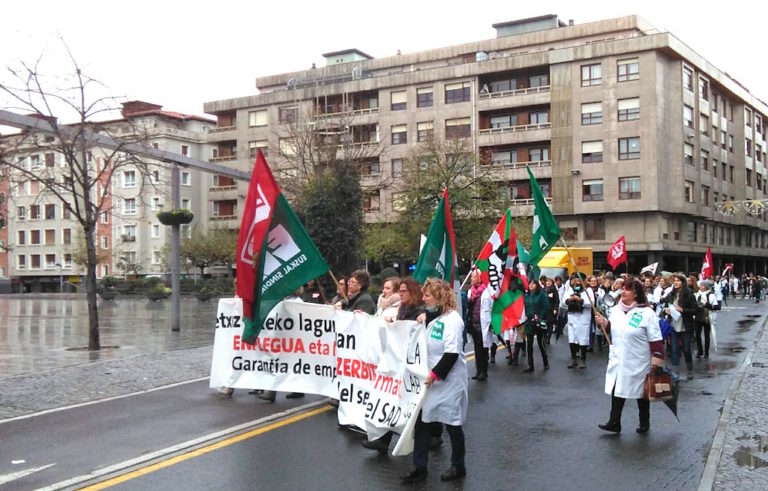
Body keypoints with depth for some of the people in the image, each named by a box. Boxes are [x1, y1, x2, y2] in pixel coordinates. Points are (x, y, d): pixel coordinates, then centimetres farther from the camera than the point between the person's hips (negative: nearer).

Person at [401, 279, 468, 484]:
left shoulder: (452, 319, -16)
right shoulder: (435, 317, 11)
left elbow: (452, 353, -22)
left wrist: (435, 374, -21)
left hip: (449, 381, -9)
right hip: (432, 379, 9)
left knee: (452, 424, 6)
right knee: (422, 422, 8)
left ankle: (458, 467, 24)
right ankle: (419, 468, 17)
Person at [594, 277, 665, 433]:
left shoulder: (646, 313, -16)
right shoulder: (616, 310, 3)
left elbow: (656, 340, -15)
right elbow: (611, 329, 18)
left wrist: (656, 361, -18)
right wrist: (603, 322, -2)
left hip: (638, 363, -5)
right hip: (617, 360, 5)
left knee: (642, 392, 12)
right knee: (617, 389, 4)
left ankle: (644, 422, 29)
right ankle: (614, 422, 9)